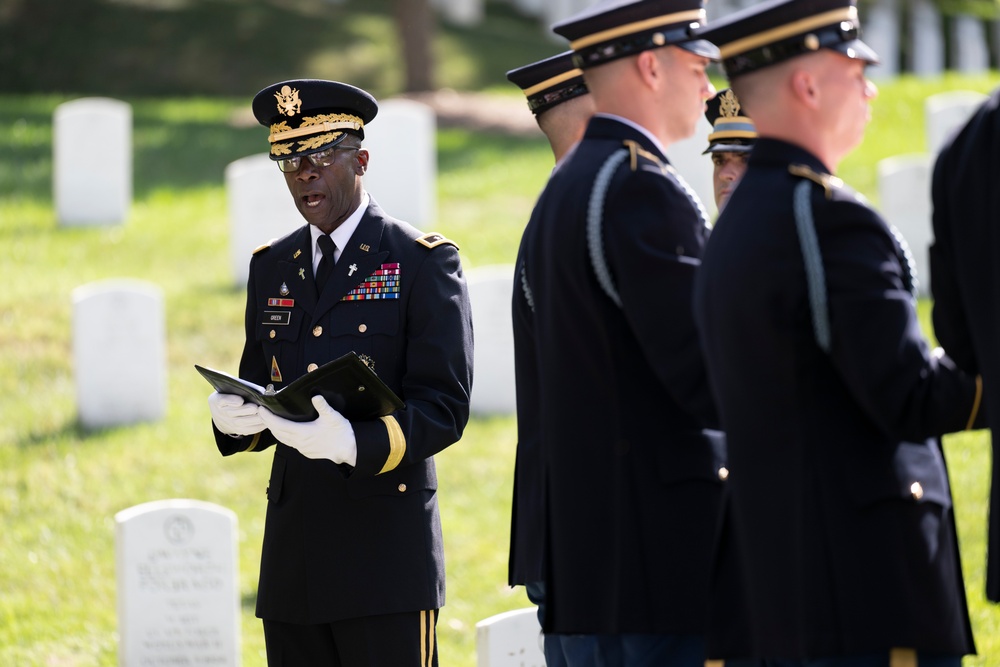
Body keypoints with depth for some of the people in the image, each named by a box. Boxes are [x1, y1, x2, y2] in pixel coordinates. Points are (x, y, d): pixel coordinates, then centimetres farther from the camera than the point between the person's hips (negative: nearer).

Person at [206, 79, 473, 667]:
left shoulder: (422, 262, -1)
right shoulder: (272, 268, 16)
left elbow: (444, 406, -8)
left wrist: (353, 443, -26)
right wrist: (235, 416, -7)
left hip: (387, 547, -5)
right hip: (293, 562, 5)